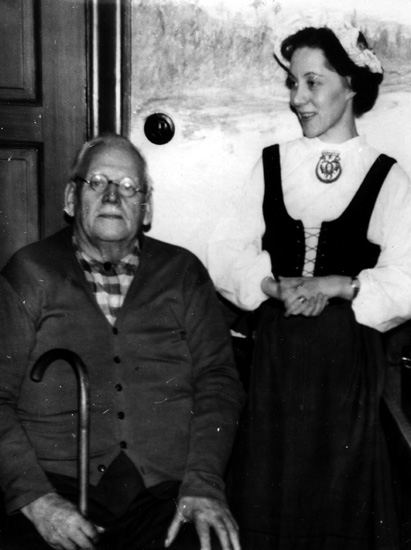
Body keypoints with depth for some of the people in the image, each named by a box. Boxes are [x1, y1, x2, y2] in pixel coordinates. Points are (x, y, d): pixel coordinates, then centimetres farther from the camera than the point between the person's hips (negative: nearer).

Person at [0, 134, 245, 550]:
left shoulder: (183, 273, 14)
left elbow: (217, 380, 7)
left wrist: (204, 485, -8)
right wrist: (35, 498, -12)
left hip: (166, 491, 2)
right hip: (57, 482, -1)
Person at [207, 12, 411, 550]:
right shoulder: (271, 163, 7)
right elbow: (226, 253, 1)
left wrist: (336, 286, -19)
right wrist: (275, 285, -15)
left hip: (348, 357, -2)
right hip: (275, 350, 2)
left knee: (340, 488, 8)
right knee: (270, 484, 10)